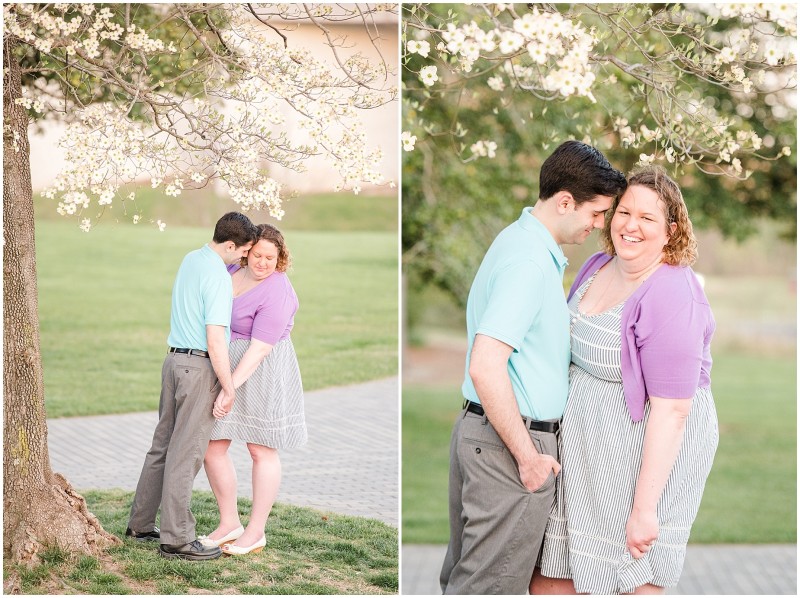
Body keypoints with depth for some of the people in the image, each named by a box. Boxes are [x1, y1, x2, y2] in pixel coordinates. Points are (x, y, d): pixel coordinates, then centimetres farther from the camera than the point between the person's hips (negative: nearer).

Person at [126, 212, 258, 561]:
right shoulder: (218, 277, -18)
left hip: (175, 360, 9)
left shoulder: (191, 259, 10)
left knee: (163, 444, 15)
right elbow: (215, 341, -21)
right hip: (201, 366, -9)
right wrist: (229, 388, -15)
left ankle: (140, 524, 22)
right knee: (186, 453, -5)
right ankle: (176, 539, 0)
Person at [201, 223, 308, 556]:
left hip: (262, 375, -7)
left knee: (261, 451, 5)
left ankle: (256, 532, 16)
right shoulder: (233, 273, 4)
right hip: (225, 370, 7)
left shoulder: (276, 294, -20)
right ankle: (229, 523, 19)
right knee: (212, 449, 4)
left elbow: (259, 348, -25)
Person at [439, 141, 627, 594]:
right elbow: (485, 367, -27)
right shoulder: (531, 262, -20)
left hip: (479, 433, 10)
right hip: (512, 440, -10)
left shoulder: (518, 239, 12)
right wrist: (529, 457, -20)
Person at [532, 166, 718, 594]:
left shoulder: (671, 297, -21)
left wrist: (644, 508, -23)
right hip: (584, 446, 8)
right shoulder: (597, 267, 4)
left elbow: (672, 410, -23)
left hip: (649, 452, -8)